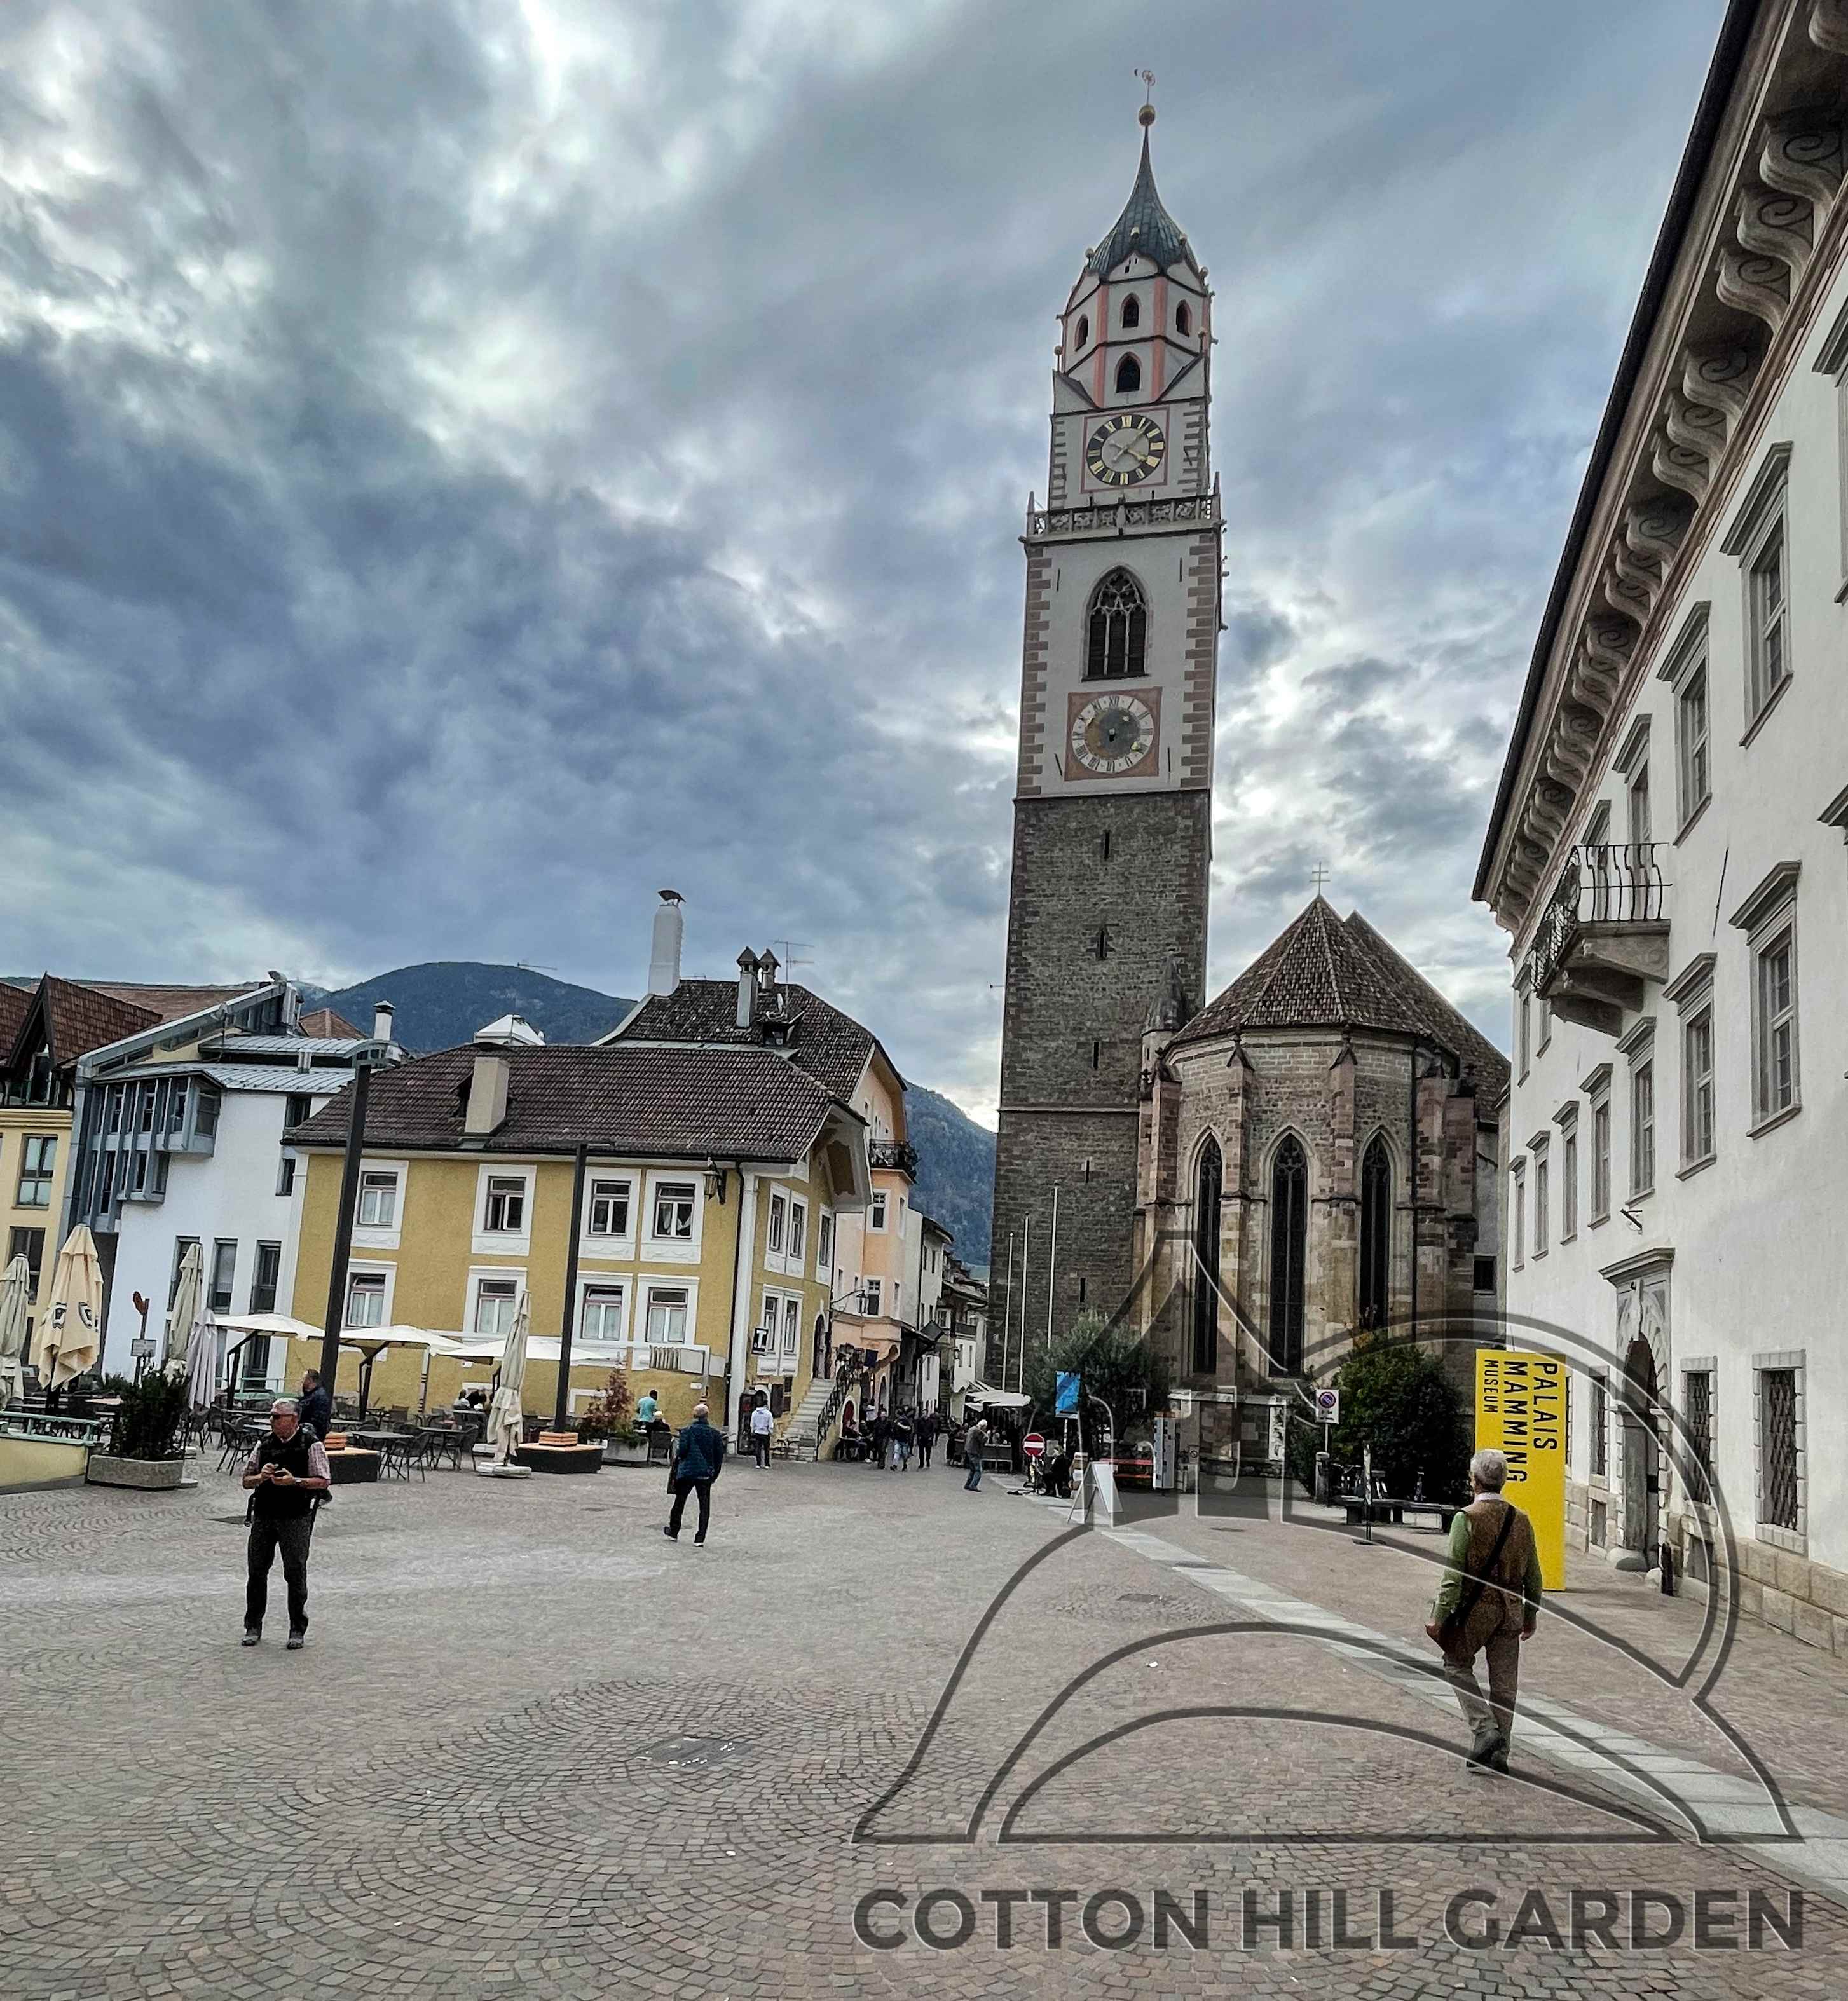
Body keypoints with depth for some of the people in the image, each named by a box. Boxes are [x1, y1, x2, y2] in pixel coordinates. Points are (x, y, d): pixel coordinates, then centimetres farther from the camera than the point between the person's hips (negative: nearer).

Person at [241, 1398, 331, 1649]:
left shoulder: (311, 1445, -4)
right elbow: (246, 1481, 13)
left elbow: (323, 1482, -7)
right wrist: (261, 1477, -9)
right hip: (263, 1515, 4)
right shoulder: (264, 1444, 9)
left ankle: (297, 1630, 10)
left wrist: (295, 1481, -21)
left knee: (295, 1573, -1)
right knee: (257, 1571, 7)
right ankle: (253, 1627, 21)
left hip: (296, 1518, -4)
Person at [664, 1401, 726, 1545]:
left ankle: (673, 1532, 27)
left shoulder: (688, 1431, -6)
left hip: (687, 1472, -1)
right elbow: (720, 1454, -1)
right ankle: (700, 1538, 1)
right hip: (706, 1474, 1)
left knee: (680, 1502, 16)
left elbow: (682, 1450, -13)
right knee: (704, 1506, 6)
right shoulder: (715, 1433, -1)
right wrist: (715, 1473, 9)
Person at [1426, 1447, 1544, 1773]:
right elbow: (1533, 1577, 10)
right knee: (1504, 1682, 10)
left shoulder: (1467, 1518, -12)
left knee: (1457, 1665, 13)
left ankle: (1485, 1729, -2)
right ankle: (1498, 1752, 15)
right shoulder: (1521, 1520, 5)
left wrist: (1439, 1617, -12)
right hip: (1511, 1611, 5)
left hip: (1475, 1610, -5)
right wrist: (1531, 1616, 21)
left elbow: (1454, 1573, -15)